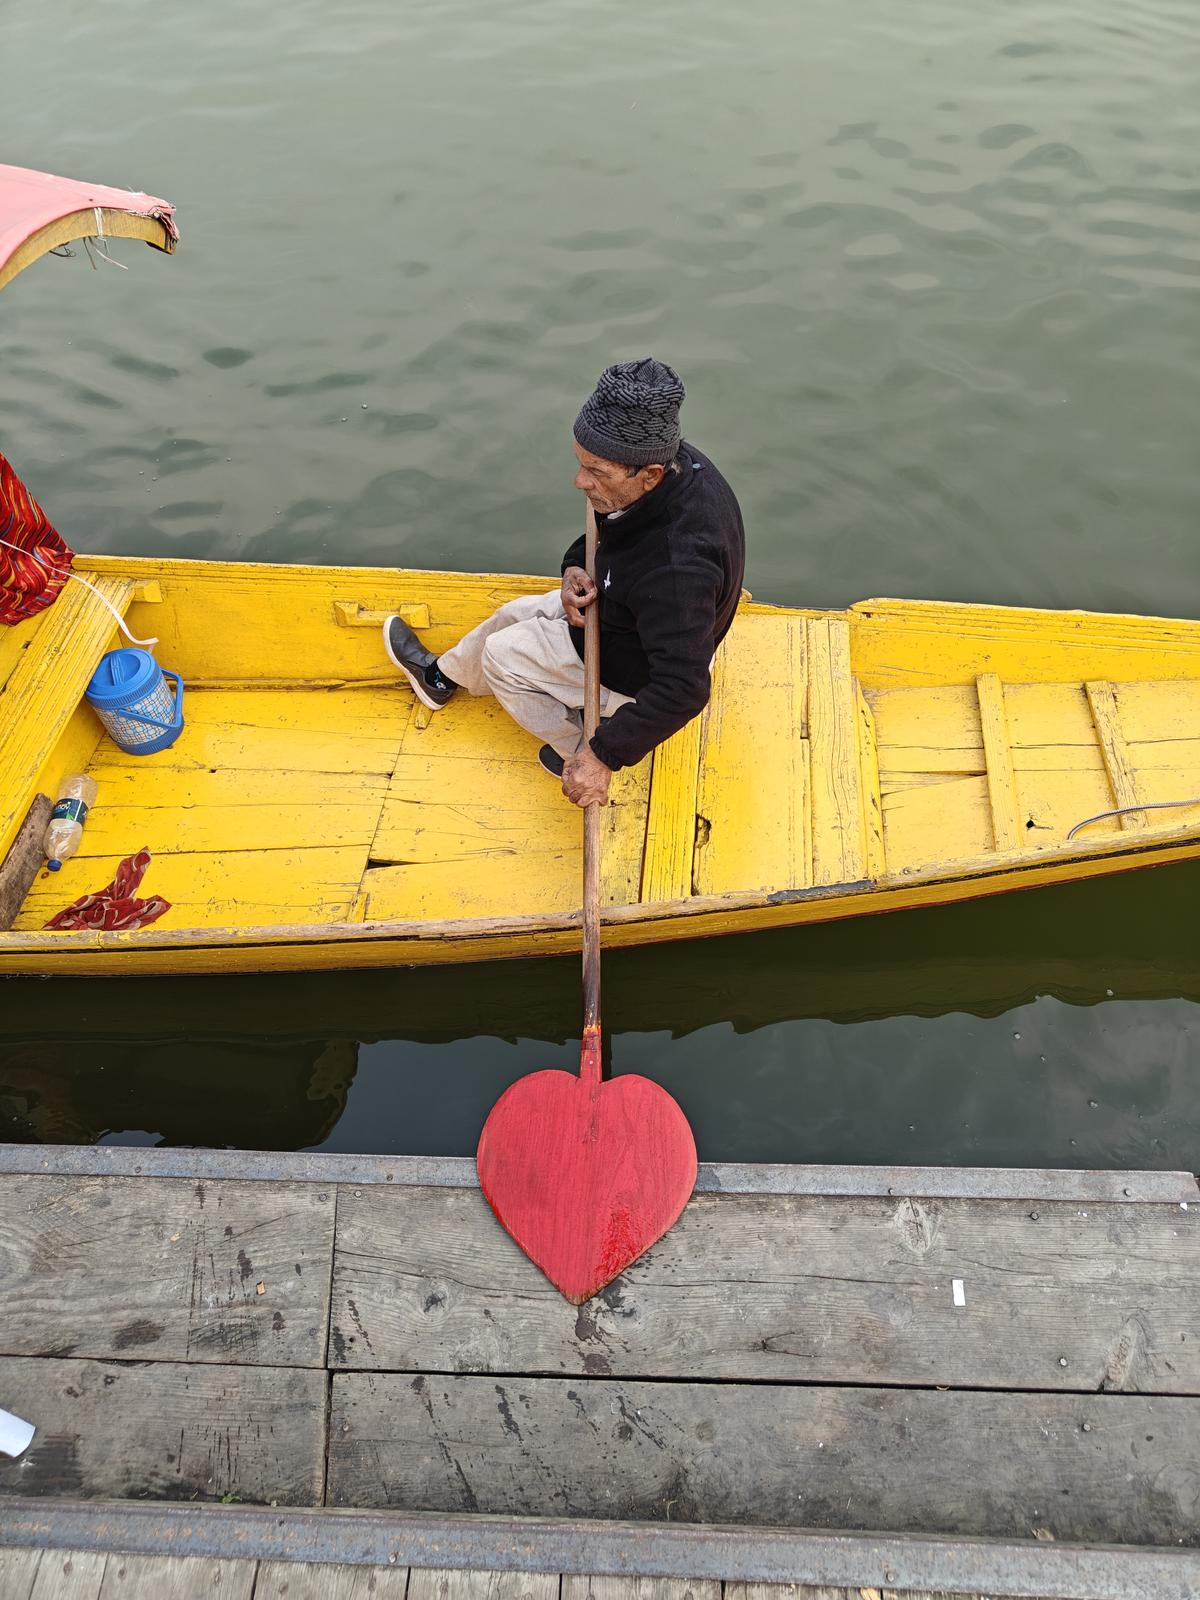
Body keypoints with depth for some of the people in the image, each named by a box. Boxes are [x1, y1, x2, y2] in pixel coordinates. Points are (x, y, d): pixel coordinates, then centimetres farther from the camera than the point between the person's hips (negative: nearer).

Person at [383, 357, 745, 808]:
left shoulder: (675, 568, -44)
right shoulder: (676, 462, -17)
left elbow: (683, 690, -41)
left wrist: (604, 756, -37)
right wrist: (575, 568, -14)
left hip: (630, 670, -8)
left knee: (500, 655, 4)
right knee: (515, 614, 21)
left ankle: (580, 750, 16)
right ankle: (441, 678, 47)